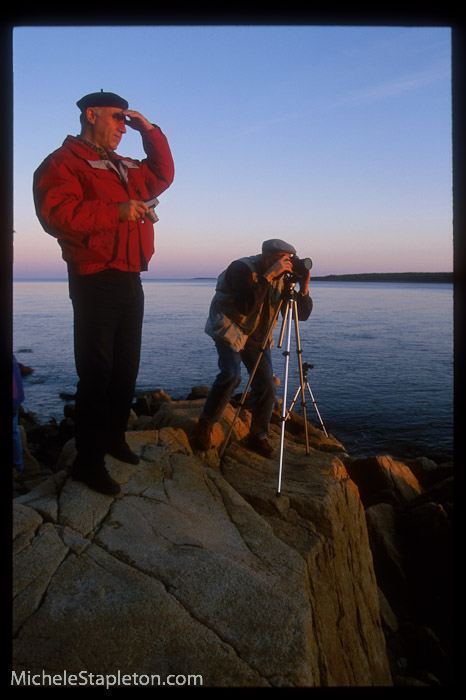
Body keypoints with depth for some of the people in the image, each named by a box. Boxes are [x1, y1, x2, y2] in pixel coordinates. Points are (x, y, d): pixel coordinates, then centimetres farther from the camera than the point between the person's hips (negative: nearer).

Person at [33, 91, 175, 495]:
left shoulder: (124, 169, 22)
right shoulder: (64, 162, -4)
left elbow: (163, 176, 32)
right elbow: (56, 213, -19)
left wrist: (149, 131, 21)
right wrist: (117, 211, -22)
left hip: (130, 281, 9)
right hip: (95, 282, -8)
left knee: (126, 370, 13)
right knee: (97, 374, -7)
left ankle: (114, 440, 27)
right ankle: (88, 461, 2)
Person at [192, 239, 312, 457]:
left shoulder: (281, 278, -3)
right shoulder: (241, 269, -21)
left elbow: (302, 314, -3)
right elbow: (246, 306, -39)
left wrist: (303, 289, -20)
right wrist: (269, 275, -39)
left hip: (257, 337, 5)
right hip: (230, 330, -5)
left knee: (267, 386, -6)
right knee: (230, 374, -27)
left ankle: (258, 436, 14)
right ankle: (205, 426, -7)